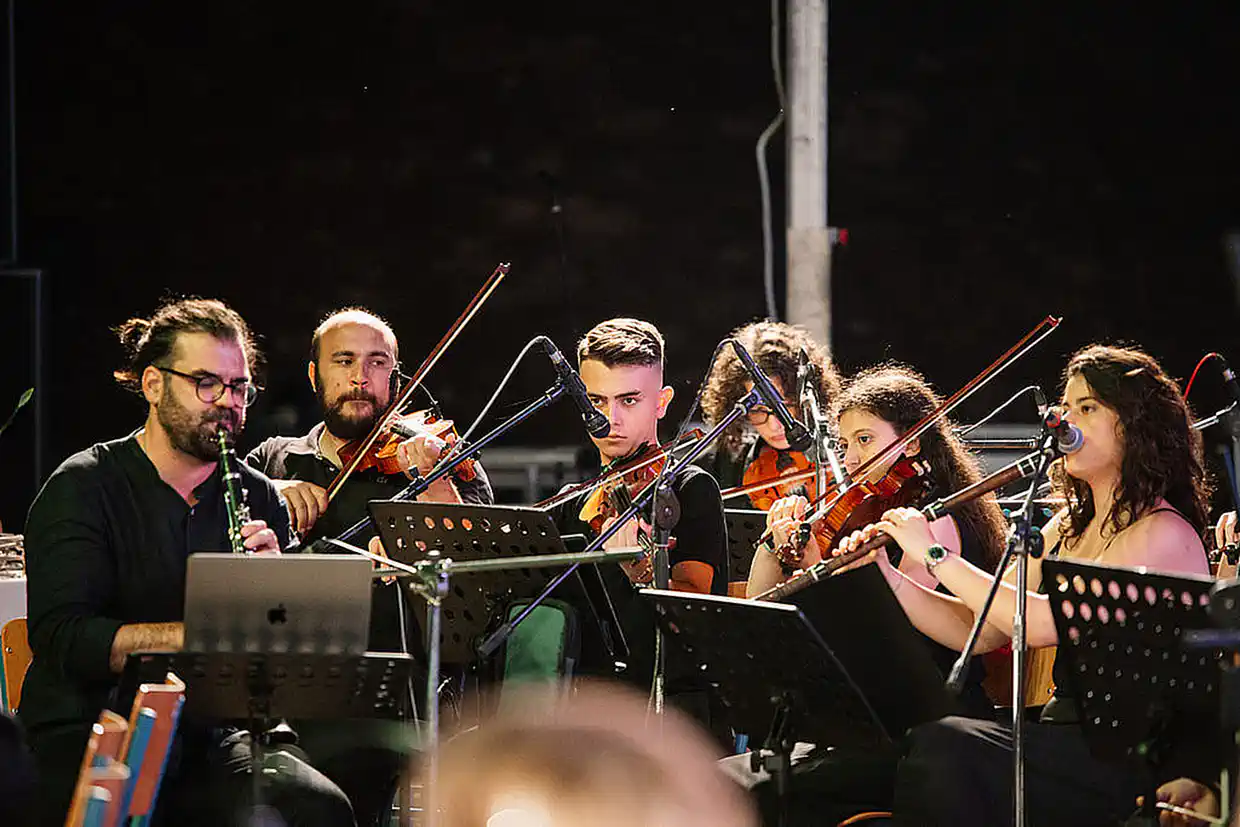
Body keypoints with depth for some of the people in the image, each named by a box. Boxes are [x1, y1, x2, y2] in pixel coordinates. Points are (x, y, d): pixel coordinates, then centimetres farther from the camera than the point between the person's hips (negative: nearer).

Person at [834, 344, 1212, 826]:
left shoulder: (1165, 533, -10)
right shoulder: (1068, 529, 17)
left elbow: (1044, 623, -22)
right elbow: (976, 631, 12)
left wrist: (935, 555, -16)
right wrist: (885, 576, -2)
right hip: (1064, 730, 7)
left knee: (945, 747, -29)